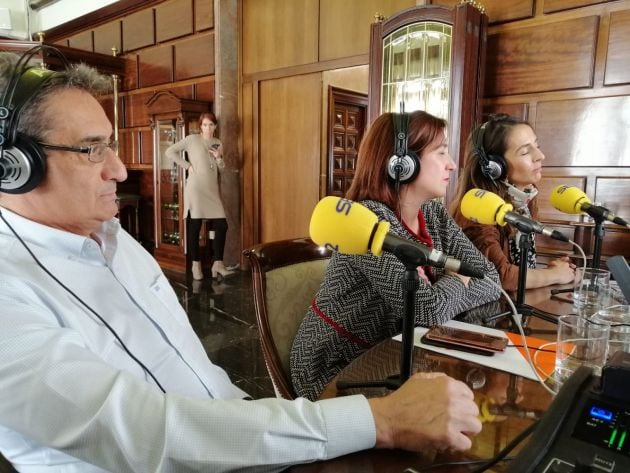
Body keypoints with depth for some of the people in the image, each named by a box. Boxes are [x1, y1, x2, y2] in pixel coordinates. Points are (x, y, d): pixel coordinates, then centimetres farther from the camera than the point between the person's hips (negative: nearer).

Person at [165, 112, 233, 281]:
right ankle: (196, 264, 12)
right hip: (195, 189, -5)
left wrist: (218, 157, -3)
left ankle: (218, 264, 9)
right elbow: (169, 152, -2)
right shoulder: (192, 139, 0)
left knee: (221, 225, -1)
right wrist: (187, 165, -8)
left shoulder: (218, 143, 14)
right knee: (194, 227, 0)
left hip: (212, 190, 5)